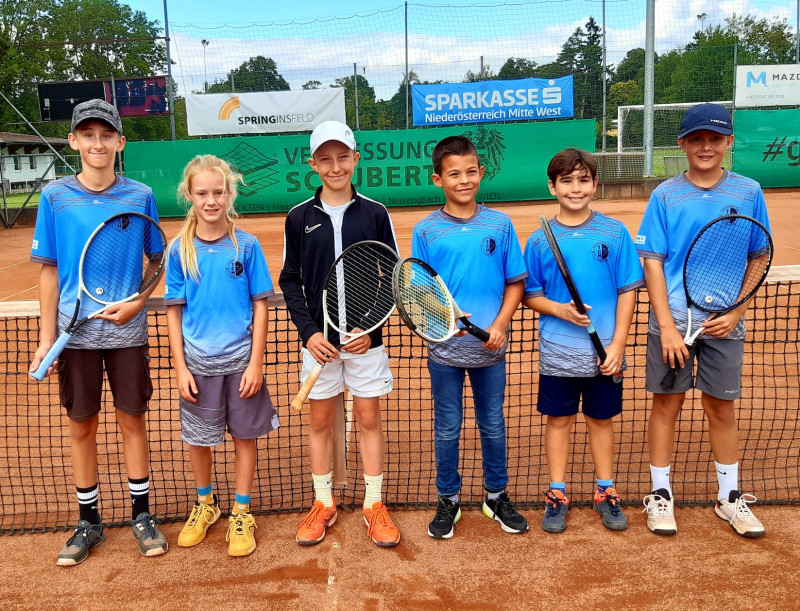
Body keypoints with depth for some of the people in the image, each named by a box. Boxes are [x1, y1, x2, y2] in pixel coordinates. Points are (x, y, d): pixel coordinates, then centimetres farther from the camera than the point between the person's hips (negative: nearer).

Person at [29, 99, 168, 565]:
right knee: (82, 426, 10)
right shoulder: (56, 196, 0)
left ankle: (142, 515, 24)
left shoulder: (140, 196, -1)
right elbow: (50, 271, 2)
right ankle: (89, 522, 26)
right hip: (76, 331, 1)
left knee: (133, 421, 8)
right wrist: (47, 338, -1)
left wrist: (137, 303, -11)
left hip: (127, 330, 0)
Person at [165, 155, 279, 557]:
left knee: (245, 435, 9)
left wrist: (256, 363, -8)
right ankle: (204, 504, 37)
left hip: (241, 361, -1)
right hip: (198, 363, 1)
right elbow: (174, 311, 1)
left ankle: (241, 513, 27)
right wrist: (179, 367, -4)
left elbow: (261, 306, -3)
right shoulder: (180, 250, -3)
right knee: (198, 438, 13)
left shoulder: (246, 246, -6)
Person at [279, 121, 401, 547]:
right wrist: (308, 331, -9)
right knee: (319, 420, 10)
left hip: (365, 338, -1)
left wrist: (371, 328, -10)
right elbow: (290, 281, 3)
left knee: (369, 419, 7)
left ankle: (374, 506, 22)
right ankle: (323, 504, 27)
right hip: (318, 339, 1)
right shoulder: (299, 218, 1)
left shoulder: (375, 214, -1)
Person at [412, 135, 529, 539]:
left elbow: (515, 282, 4)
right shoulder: (426, 231, -2)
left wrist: (500, 324, -10)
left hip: (490, 348, 1)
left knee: (493, 424, 14)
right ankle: (448, 501, 28)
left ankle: (497, 496, 32)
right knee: (447, 427, 11)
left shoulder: (499, 224, 0)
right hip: (444, 348, -1)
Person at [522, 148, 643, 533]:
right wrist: (561, 310, -16)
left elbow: (628, 291, -1)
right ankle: (557, 495, 24)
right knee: (559, 420, 11)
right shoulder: (540, 240, -2)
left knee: (601, 420, 14)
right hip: (558, 352, 0)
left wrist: (617, 344, -8)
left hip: (605, 352, 0)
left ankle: (606, 493, 30)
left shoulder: (614, 233, -3)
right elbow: (530, 296, 3)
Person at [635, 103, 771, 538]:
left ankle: (730, 497, 26)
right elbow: (652, 262, -3)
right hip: (673, 321, -1)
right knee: (667, 404, 6)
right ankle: (660, 494, 19)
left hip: (724, 322, 1)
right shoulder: (665, 195, 0)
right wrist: (667, 326, -10)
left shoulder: (749, 192, 3)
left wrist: (736, 313, -6)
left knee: (722, 407, 10)